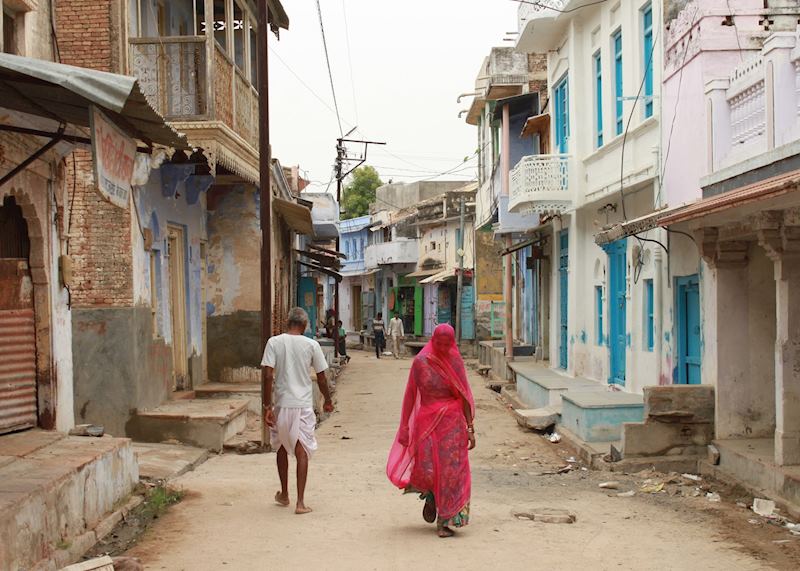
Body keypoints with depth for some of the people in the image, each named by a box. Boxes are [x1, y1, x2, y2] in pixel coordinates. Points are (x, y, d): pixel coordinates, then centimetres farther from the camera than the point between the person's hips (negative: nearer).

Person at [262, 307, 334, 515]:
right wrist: (328, 401, 19)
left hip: (281, 404, 1)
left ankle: (284, 494, 32)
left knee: (282, 449, 19)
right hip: (303, 405, -1)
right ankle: (300, 502, -5)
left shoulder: (274, 342, -3)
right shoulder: (311, 345, -3)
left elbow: (269, 376, -10)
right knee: (302, 452, 1)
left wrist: (267, 406, -6)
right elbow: (321, 377, 3)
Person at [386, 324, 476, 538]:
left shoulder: (455, 362, 3)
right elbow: (410, 395, 2)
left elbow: (464, 397, 5)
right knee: (427, 470, -7)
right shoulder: (421, 362, -2)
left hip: (452, 422, 1)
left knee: (451, 470, -3)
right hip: (427, 420, -1)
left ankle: (445, 521, 7)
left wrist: (470, 428, 1)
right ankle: (430, 496, 29)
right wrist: (405, 426, 1)